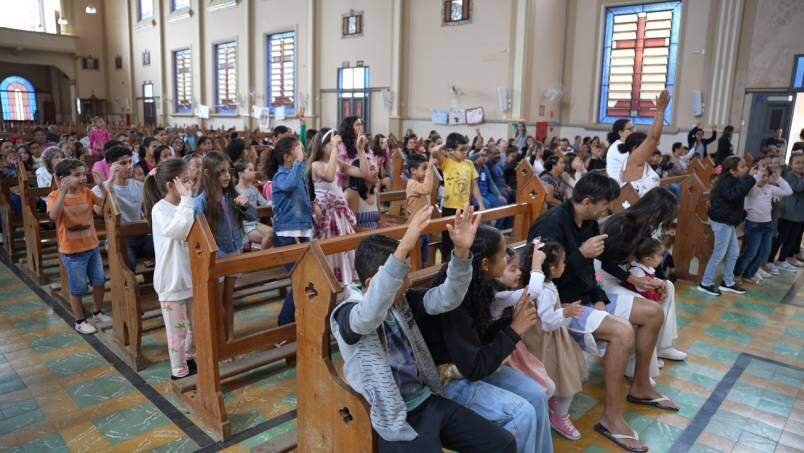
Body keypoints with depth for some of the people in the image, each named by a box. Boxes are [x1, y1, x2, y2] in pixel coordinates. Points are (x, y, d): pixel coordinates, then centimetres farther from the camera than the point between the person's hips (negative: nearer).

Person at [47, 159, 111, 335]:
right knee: (77, 288, 6)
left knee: (100, 281, 16)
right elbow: (54, 216, -31)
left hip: (92, 246, 5)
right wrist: (63, 192, -35)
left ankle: (98, 312, 36)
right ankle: (80, 321, 24)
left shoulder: (87, 192, 0)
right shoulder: (54, 196, -13)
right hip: (72, 251, -5)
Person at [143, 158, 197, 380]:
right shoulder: (160, 209, -16)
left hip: (192, 274, 7)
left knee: (196, 323, 20)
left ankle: (191, 358, 41)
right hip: (172, 278, -7)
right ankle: (179, 371, 21)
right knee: (177, 328, 6)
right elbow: (176, 231, -36)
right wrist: (186, 200, -31)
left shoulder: (185, 206, 3)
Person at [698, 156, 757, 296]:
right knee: (719, 254, -3)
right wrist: (750, 179, -33)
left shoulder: (732, 181, 12)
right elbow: (733, 195, -36)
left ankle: (728, 282, 26)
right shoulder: (726, 181, -18)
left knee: (734, 252, 15)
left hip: (728, 221, 10)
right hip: (722, 221, -10)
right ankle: (705, 284, 5)